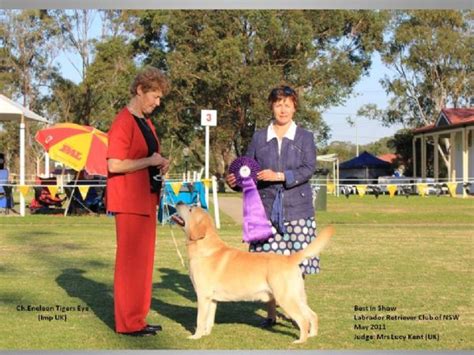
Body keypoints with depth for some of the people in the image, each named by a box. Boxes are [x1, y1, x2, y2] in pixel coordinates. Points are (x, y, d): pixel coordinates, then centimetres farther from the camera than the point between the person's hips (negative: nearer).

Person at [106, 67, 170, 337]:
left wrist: (161, 164, 8)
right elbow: (115, 165, -21)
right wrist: (150, 161, -16)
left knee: (144, 259, 12)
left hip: (146, 199, 9)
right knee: (130, 260, -4)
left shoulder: (147, 123, 16)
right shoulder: (123, 122, -12)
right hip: (129, 202, -9)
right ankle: (128, 322, 3)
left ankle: (138, 317, 20)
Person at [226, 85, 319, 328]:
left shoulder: (305, 137, 7)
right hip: (266, 208, 1)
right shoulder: (259, 138, 12)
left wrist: (279, 176, -18)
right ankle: (271, 314, 11)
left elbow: (309, 169, -6)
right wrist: (235, 180, -14)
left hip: (296, 209, -1)